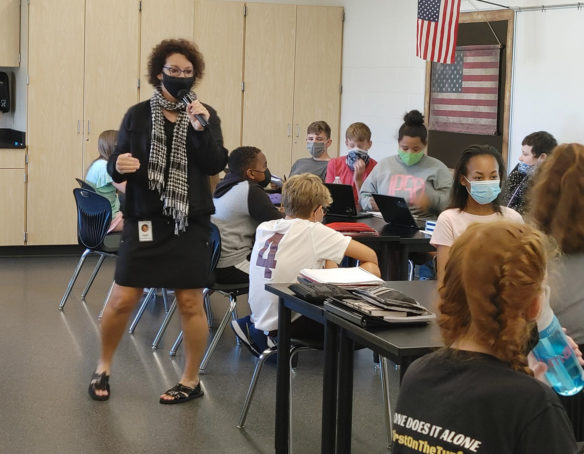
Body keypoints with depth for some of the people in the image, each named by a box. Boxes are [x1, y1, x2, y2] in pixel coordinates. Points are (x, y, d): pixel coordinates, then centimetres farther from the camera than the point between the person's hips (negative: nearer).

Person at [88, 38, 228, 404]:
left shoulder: (206, 114, 4)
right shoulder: (138, 115, 3)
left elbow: (216, 165, -8)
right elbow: (116, 167, 4)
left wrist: (201, 129, -22)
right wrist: (119, 165, -20)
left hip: (190, 221, 0)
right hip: (145, 220, 0)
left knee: (190, 302, 3)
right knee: (122, 299, 0)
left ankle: (191, 380, 19)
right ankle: (103, 367, 23)